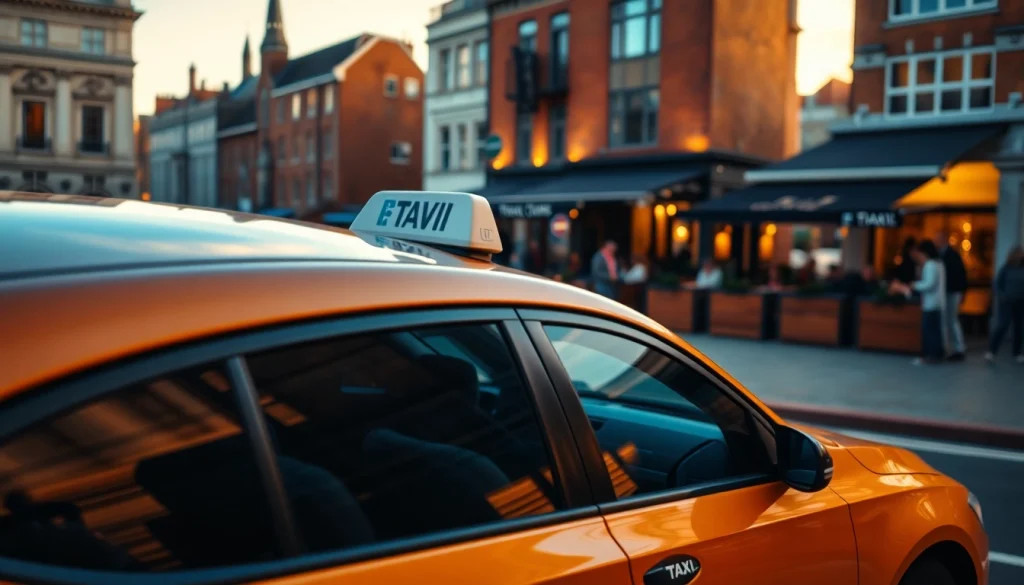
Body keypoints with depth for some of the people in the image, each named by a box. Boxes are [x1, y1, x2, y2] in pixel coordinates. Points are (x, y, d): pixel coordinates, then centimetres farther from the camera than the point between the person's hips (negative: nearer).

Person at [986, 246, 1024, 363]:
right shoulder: (1006, 268, -3)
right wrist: (1001, 296, -12)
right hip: (1006, 302, -3)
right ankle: (991, 351, -6)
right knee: (1002, 325, -11)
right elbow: (998, 283, 0)